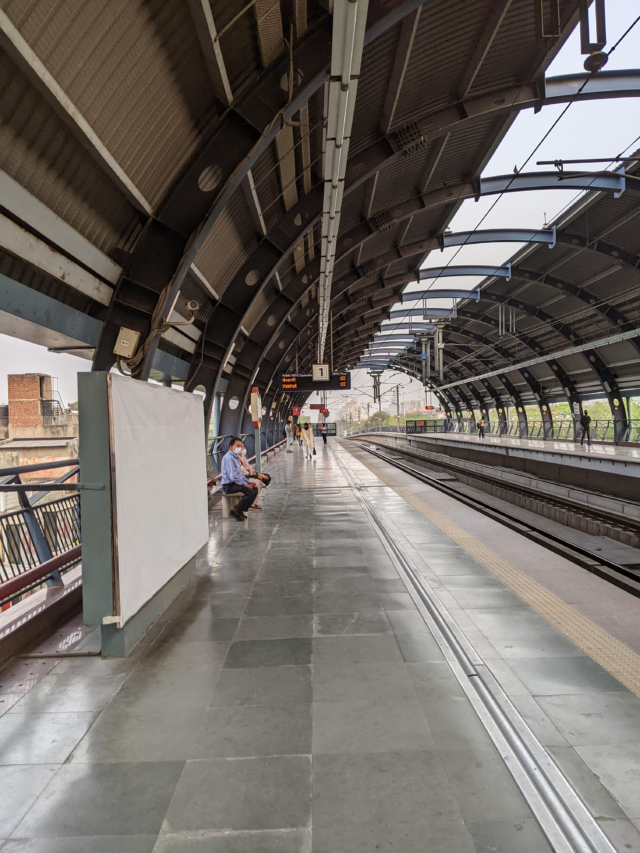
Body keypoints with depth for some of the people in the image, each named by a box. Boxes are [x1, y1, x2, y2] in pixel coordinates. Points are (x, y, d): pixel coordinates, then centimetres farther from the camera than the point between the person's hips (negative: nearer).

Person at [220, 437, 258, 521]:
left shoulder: (235, 457, 17)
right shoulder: (228, 457, -17)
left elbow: (240, 474, 25)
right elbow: (233, 476, -24)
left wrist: (249, 482, 13)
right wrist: (245, 484, -16)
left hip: (236, 483, 10)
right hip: (229, 486, -10)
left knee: (255, 489, 3)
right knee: (250, 492, -24)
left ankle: (241, 510, 5)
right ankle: (236, 511, -14)